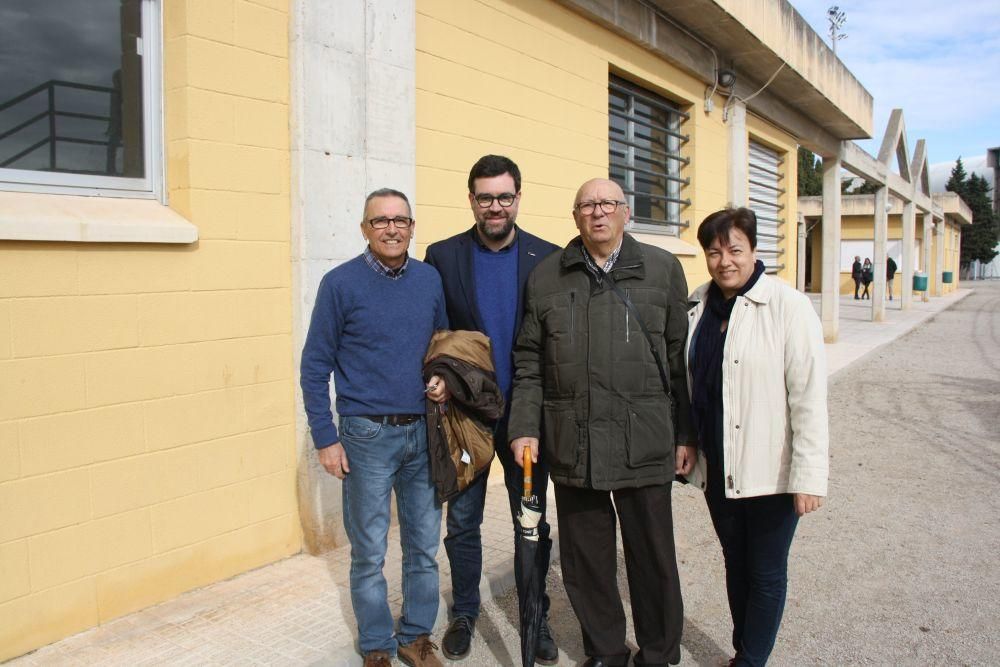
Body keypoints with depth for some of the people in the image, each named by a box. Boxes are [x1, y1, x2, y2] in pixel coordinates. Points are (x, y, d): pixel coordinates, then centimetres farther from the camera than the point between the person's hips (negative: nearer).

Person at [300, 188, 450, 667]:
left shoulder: (430, 279, 5)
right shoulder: (341, 283, -6)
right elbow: (315, 366, -4)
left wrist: (444, 377, -3)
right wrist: (325, 438, -7)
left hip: (423, 431, 4)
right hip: (367, 435, -3)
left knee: (424, 546, 12)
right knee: (370, 553, 7)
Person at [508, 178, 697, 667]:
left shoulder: (662, 269, 5)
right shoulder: (546, 277, 8)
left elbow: (680, 357, 5)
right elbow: (529, 362, 9)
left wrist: (686, 434, 4)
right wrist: (525, 427, 0)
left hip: (644, 443, -1)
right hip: (571, 444, 2)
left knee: (653, 556, 9)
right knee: (585, 558, 13)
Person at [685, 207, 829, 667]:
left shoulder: (789, 307, -13)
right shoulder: (698, 306, 4)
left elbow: (809, 398, -16)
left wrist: (809, 475, -18)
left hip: (769, 470, -5)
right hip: (716, 468, 6)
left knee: (765, 573, 9)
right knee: (736, 563, 20)